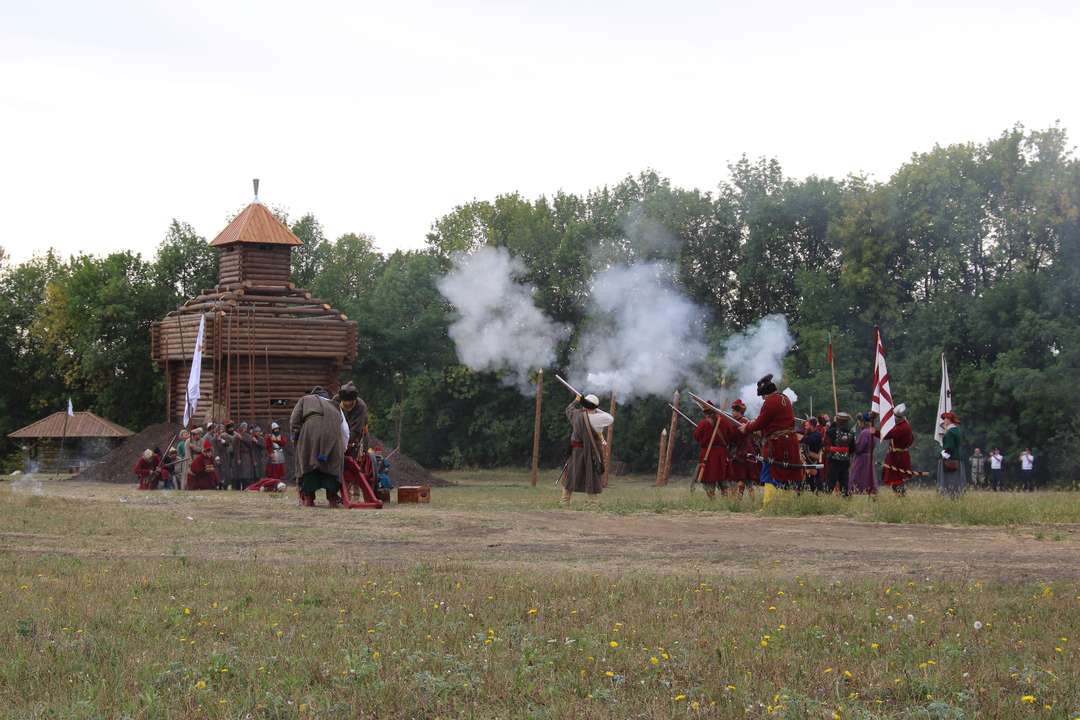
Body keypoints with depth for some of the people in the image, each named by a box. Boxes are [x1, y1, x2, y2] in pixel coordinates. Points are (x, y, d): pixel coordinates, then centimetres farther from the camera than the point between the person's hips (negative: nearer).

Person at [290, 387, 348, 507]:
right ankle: (332, 498, 7)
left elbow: (294, 421, 16)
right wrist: (343, 450, 40)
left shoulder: (305, 400, 32)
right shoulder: (335, 406, 36)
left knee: (308, 463, 6)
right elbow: (345, 431, 32)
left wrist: (295, 437, 15)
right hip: (332, 433, 2)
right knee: (333, 464, 10)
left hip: (310, 430, -2)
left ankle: (308, 498, 3)